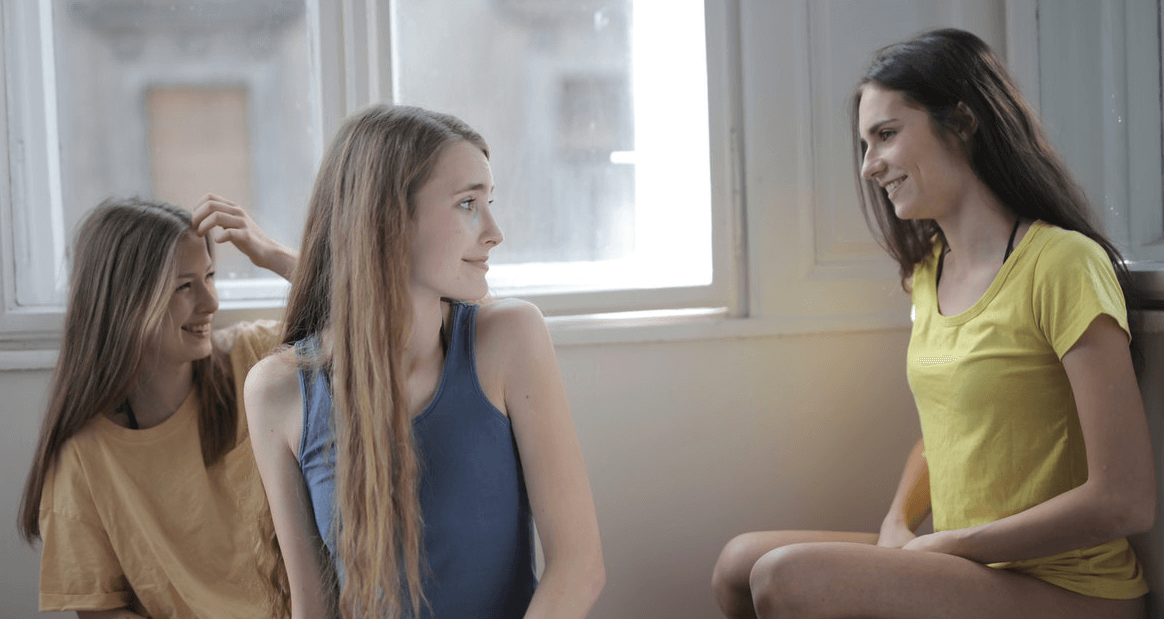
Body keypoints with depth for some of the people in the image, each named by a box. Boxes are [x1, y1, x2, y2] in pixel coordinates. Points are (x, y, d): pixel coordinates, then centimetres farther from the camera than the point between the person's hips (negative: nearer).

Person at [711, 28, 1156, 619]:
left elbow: (1125, 502, -19)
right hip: (961, 565, 7)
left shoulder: (1063, 265, -17)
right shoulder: (928, 270, 8)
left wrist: (945, 544, -13)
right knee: (739, 564, -3)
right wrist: (897, 524, 0)